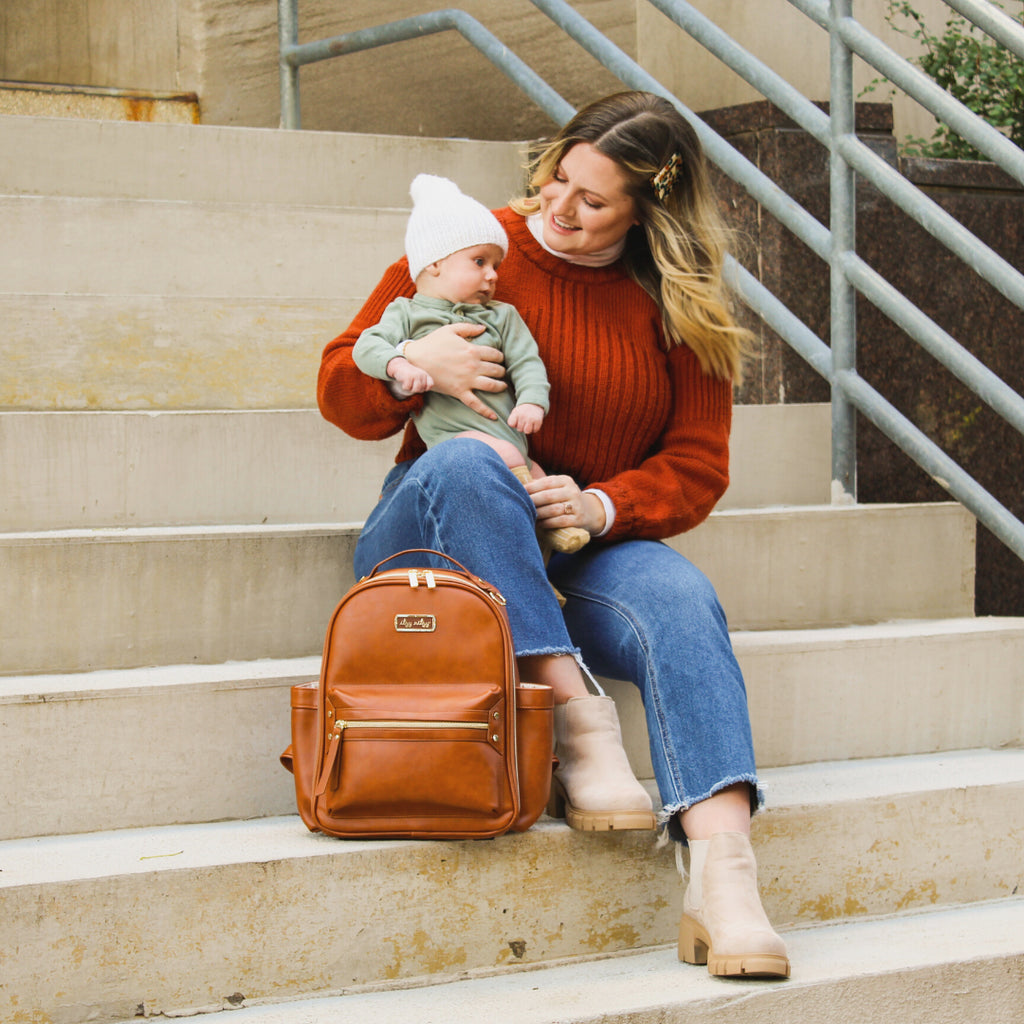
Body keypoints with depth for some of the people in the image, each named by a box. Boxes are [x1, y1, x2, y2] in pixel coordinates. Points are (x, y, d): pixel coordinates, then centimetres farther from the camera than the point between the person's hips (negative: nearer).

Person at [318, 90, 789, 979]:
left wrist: (601, 505, -18)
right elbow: (340, 392, 5)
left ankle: (722, 878, -44)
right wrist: (414, 366, -18)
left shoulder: (679, 307, 6)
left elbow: (697, 466, 3)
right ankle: (577, 721, -36)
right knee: (464, 464, -36)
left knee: (681, 600, -32)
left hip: (586, 542, 1)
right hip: (440, 533, -1)